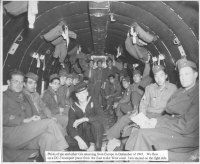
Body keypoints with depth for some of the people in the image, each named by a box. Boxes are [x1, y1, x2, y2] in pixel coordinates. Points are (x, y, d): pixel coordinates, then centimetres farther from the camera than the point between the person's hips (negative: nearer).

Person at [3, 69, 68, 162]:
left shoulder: (25, 97, 25)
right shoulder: (4, 96, 6)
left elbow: (34, 115, 20)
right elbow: (4, 118, -11)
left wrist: (36, 119, -4)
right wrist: (26, 120, -21)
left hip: (28, 135, 6)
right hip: (9, 135, -5)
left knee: (48, 137, -28)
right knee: (49, 122, -24)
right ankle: (62, 151, -16)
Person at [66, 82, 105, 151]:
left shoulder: (93, 102, -11)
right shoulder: (73, 107, -6)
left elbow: (101, 117, -25)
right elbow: (70, 127, -12)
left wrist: (83, 119, -30)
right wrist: (79, 140, -29)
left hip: (95, 132, -2)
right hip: (82, 134, 2)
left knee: (96, 122, -33)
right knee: (68, 140, -23)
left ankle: (98, 148, -12)